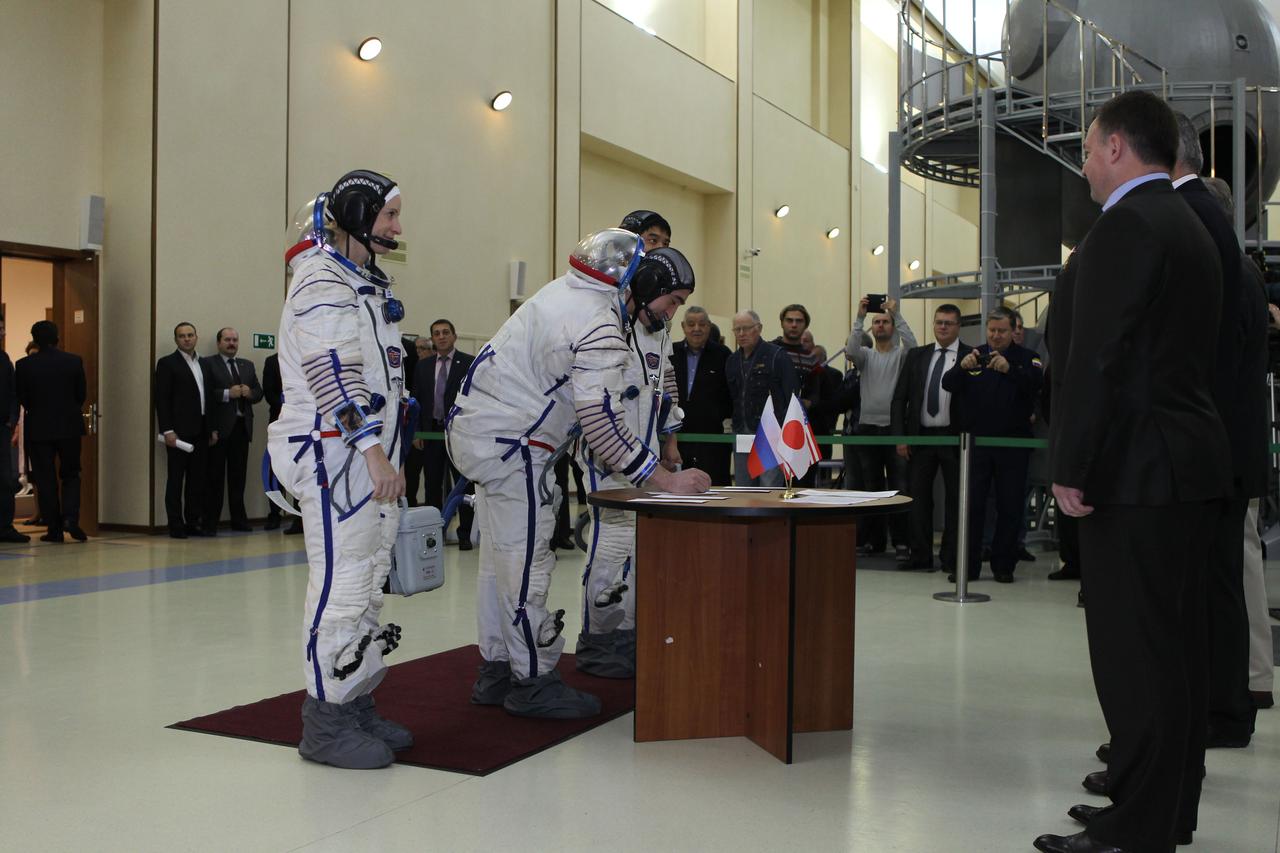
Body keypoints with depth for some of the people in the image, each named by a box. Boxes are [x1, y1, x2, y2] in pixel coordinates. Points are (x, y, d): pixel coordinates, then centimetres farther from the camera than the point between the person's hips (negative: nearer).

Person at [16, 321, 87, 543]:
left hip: (38, 429, -1)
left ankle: (54, 529, 6)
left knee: (45, 479, 6)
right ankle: (70, 518, -9)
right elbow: (81, 394, 2)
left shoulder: (24, 365, -7)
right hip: (69, 427, 1)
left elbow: (21, 398, 0)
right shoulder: (74, 361, -4)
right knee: (71, 475, 12)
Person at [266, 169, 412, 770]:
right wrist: (372, 446, -26)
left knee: (369, 581, 11)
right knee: (340, 581, -9)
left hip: (374, 454, 10)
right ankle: (325, 723, -1)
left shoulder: (367, 282, 21)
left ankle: (357, 704, 20)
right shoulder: (321, 280, -10)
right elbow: (332, 370, -20)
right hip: (334, 451, -10)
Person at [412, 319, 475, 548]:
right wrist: (416, 432, 3)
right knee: (433, 485, 8)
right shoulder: (423, 366, 12)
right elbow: (417, 400, 11)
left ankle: (465, 533, 3)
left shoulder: (468, 363, 0)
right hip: (431, 432, 4)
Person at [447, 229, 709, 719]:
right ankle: (533, 683, 6)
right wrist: (666, 482, -19)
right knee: (526, 560, -3)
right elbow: (603, 423, -23)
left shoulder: (566, 292, 8)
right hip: (507, 443, -10)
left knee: (500, 558, 15)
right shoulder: (601, 328, -20)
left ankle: (497, 671, 25)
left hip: (475, 425, 10)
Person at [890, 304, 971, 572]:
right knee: (917, 497, 4)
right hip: (920, 436, 3)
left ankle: (950, 558, 13)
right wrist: (899, 437, 0)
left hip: (954, 437, -3)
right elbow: (900, 398, 8)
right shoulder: (916, 355, 9)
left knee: (954, 499, 5)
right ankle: (920, 555, 12)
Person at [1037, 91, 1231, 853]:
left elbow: (1096, 358, -19)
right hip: (1187, 462, 10)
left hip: (1136, 471, -10)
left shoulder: (1127, 227, -13)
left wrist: (1072, 468, -16)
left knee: (1135, 650, -6)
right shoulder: (1190, 227, 18)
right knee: (1173, 645, 14)